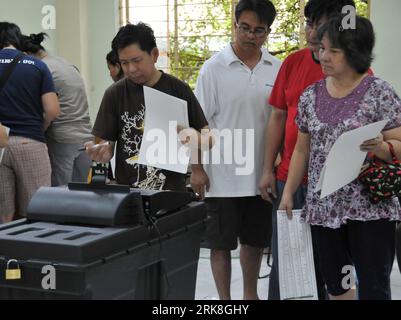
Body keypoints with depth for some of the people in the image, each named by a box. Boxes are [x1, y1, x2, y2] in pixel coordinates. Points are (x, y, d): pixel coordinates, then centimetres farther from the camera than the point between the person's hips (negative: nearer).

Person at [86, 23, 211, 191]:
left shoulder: (178, 90, -1)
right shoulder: (115, 94, -1)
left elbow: (209, 139, 3)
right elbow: (107, 148, 1)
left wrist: (194, 137, -18)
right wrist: (100, 153, -21)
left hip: (172, 191, 0)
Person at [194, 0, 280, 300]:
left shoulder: (277, 69, 2)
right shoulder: (214, 68, -7)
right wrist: (197, 169, -8)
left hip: (261, 174, 3)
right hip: (222, 175, -3)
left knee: (256, 241, 16)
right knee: (221, 243, 6)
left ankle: (251, 294, 33)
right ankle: (224, 300, 20)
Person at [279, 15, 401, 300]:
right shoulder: (310, 96, 8)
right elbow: (302, 150, 15)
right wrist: (288, 193, 11)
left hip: (369, 207, -5)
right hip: (323, 207, 5)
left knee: (373, 287, -2)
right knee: (335, 282, 13)